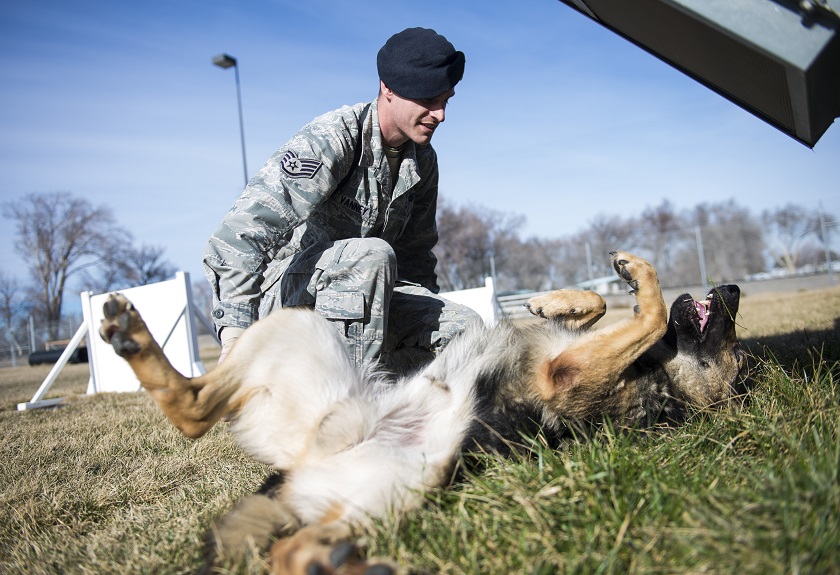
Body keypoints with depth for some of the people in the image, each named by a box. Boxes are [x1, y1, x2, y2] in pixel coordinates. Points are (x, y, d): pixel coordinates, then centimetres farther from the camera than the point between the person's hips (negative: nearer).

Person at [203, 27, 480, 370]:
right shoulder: (331, 138, -19)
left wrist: (429, 314, 8)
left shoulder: (423, 161, 5)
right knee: (371, 255, -36)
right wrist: (235, 330, -39)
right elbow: (247, 227, -31)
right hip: (281, 289, -7)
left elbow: (414, 256, 17)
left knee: (465, 328, -11)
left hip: (355, 296, 7)